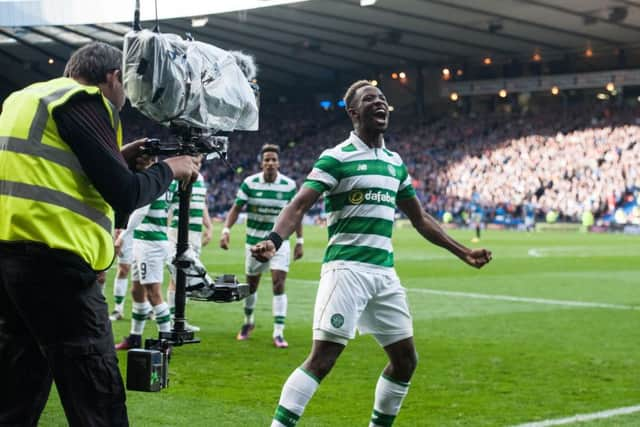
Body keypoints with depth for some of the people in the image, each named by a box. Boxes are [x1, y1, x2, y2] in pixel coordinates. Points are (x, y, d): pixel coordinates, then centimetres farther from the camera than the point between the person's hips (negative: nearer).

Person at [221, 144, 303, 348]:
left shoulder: (289, 185, -6)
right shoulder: (249, 183, -7)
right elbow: (236, 208, -4)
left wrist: (300, 241, 5)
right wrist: (226, 229, -18)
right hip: (254, 241, 1)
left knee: (279, 284, -13)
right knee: (251, 285, 12)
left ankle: (278, 333, -8)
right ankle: (248, 322, 38)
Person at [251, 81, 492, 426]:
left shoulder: (395, 162, 16)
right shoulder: (337, 157, -5)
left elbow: (420, 219, 25)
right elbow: (299, 205, -14)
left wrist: (463, 252, 25)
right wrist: (273, 240, -33)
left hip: (384, 272, 7)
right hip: (347, 268, -7)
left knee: (405, 359, 9)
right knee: (322, 358, -15)